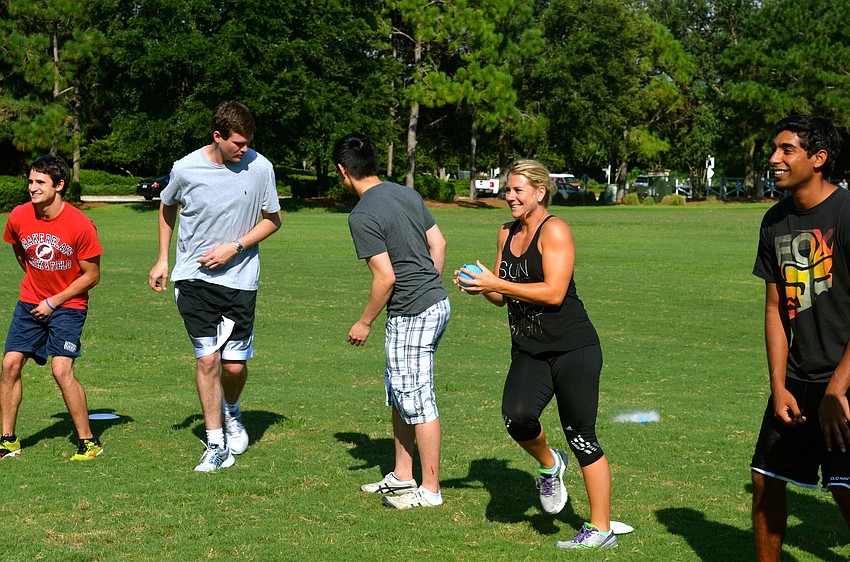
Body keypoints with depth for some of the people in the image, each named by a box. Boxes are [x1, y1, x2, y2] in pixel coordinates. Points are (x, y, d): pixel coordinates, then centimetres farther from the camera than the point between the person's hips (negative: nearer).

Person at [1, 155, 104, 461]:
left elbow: (91, 275, -11)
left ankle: (88, 441, -3)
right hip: (30, 302, 5)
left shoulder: (80, 225, -19)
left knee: (62, 369, -17)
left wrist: (54, 301, -12)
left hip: (68, 305, -5)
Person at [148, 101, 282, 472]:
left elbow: (272, 219, 3)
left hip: (240, 279, 0)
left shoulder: (259, 168, -9)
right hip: (193, 278, 0)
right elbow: (167, 207, 13)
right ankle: (217, 445, 5)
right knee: (207, 359, -5)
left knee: (235, 365, 1)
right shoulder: (186, 169, -8)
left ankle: (231, 413, 35)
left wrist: (233, 248, -9)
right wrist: (162, 260, 11)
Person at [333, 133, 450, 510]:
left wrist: (364, 323, -6)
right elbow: (438, 243, 12)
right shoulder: (407, 194, 8)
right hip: (438, 302, 10)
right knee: (399, 394, 19)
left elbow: (385, 278, -19)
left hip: (411, 315, -10)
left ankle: (430, 489, 9)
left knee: (417, 401, 0)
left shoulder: (362, 216, -17)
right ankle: (402, 476, 27)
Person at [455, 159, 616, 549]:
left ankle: (601, 530, 10)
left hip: (573, 348, -6)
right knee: (517, 416, -21)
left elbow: (554, 293, -19)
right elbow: (502, 297, 19)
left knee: (581, 438, -1)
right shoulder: (507, 233, 12)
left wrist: (496, 283, -19)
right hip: (529, 351, 6)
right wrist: (483, 287, -4)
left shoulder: (554, 231, -10)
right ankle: (549, 465, 12)